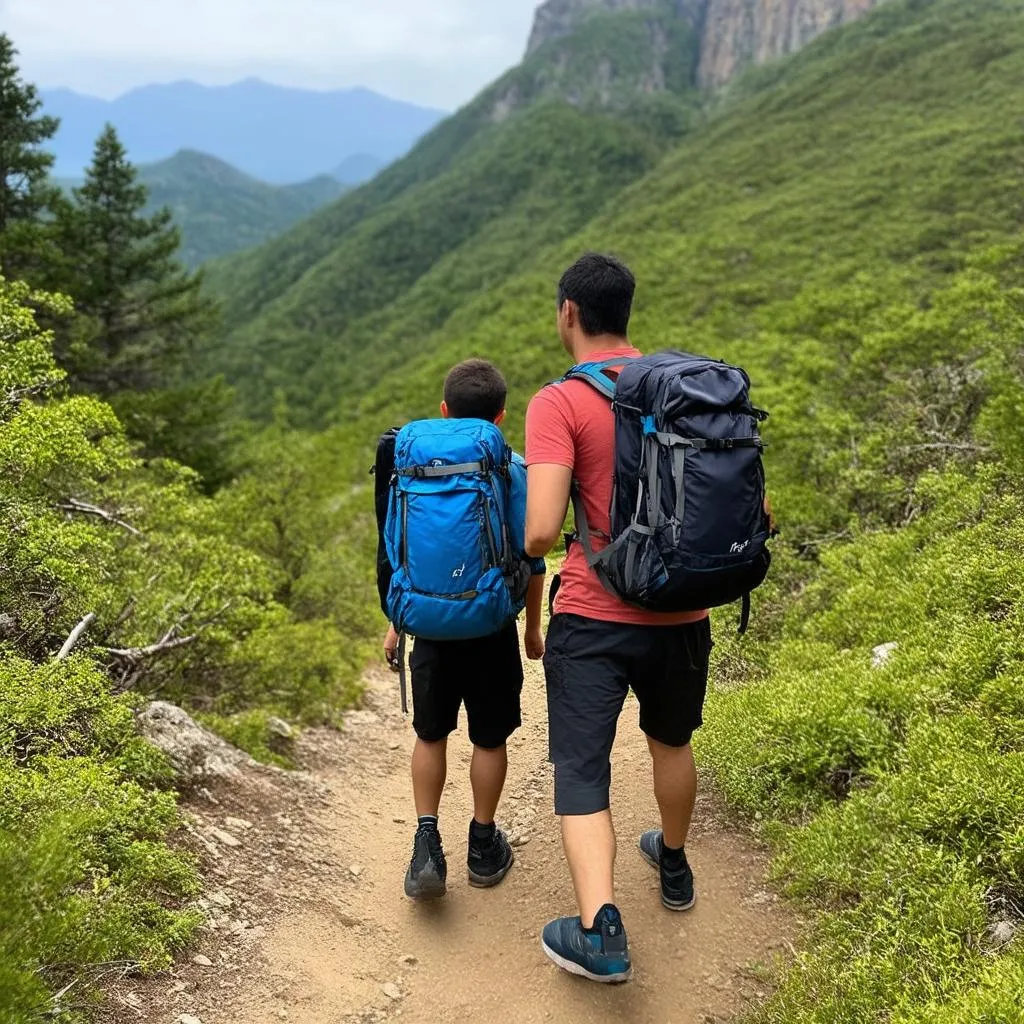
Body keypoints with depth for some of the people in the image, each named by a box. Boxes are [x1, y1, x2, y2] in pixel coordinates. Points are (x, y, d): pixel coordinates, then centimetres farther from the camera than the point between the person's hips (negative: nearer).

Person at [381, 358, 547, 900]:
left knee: (430, 734, 16)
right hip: (492, 629, -2)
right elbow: (531, 561, -4)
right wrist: (533, 629, 8)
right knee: (490, 738, 13)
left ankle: (427, 846, 9)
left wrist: (395, 623, 14)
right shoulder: (513, 471, -8)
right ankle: (484, 846, 25)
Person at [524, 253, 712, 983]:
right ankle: (674, 866, 48)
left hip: (594, 619, -5)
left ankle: (602, 932, -8)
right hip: (681, 615, 5)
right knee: (672, 741, 27)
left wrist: (528, 553, 1)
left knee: (582, 770, 3)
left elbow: (543, 528, -22)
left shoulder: (559, 404, -13)